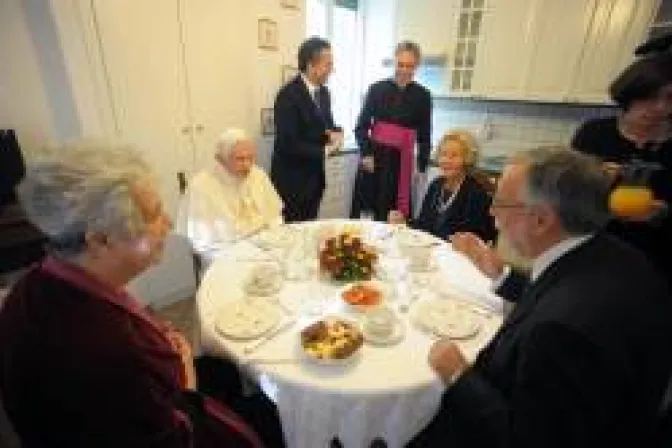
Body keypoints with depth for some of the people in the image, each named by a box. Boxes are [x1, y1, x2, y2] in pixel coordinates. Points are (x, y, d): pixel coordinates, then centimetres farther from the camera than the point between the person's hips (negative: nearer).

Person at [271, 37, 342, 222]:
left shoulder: (323, 92, 8)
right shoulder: (289, 95, -17)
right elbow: (288, 144, -22)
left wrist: (335, 133, -5)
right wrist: (324, 150, -14)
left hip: (315, 176, 8)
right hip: (292, 179, -7)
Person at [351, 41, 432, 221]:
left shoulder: (422, 95, 5)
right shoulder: (377, 88, 3)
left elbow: (424, 135, 8)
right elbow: (361, 126, 3)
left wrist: (422, 167, 4)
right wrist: (365, 154, -9)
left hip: (402, 160, 0)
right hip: (375, 156, 0)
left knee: (392, 212, 4)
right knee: (362, 207, 3)